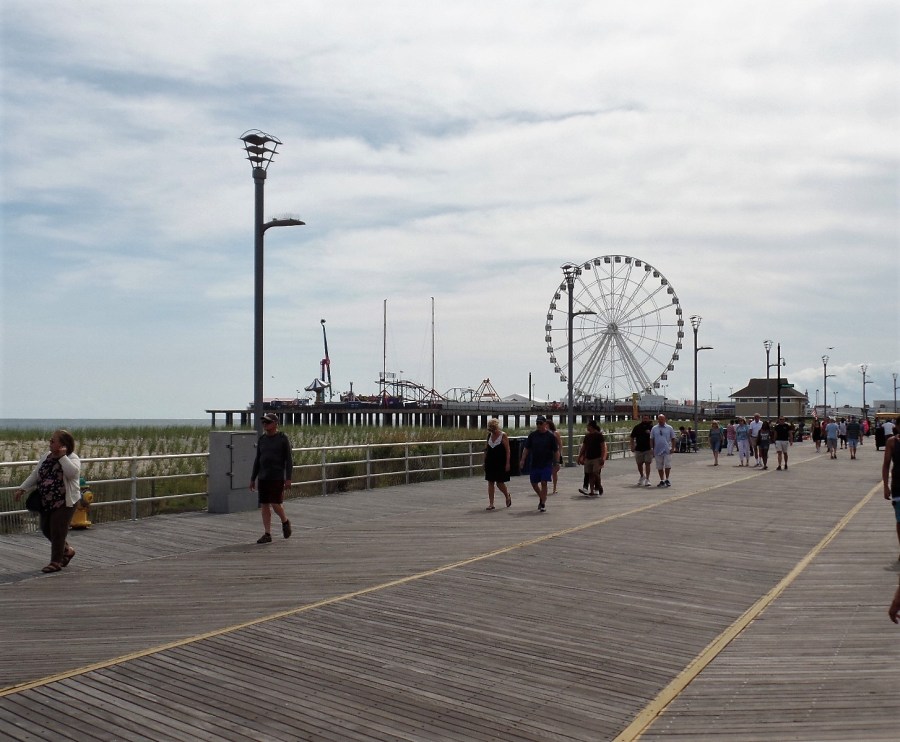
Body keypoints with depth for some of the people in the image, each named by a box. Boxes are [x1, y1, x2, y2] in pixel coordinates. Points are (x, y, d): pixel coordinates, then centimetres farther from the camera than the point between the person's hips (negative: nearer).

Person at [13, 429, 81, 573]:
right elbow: (35, 475, 15)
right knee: (46, 529, 13)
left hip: (64, 502, -7)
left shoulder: (72, 458, -12)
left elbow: (72, 472, -33)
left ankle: (56, 562, 10)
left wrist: (62, 456, -28)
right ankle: (67, 551, 33)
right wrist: (23, 489, 7)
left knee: (57, 531, -3)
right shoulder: (47, 457, 9)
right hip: (47, 502, 8)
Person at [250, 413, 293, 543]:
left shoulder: (283, 438, -4)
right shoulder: (261, 439, 10)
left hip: (277, 477, -5)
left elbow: (289, 459, -6)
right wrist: (252, 479, 11)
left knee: (275, 504, -10)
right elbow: (257, 460, 15)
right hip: (263, 478, 5)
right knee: (264, 506, 2)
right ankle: (267, 534, 6)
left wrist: (288, 478, -12)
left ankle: (285, 522, 19)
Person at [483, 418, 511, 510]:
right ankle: (491, 503, 7)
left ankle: (507, 496, 28)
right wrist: (484, 461, 12)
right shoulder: (489, 435, 8)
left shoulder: (503, 435, -8)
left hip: (500, 463, -5)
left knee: (500, 483, -2)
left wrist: (507, 463, -14)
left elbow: (507, 450, -9)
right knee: (490, 482, 3)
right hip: (490, 463, 5)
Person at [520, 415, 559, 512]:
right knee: (534, 483, 9)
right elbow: (526, 448, 9)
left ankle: (543, 504, 0)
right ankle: (541, 498, 34)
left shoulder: (551, 436, -3)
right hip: (534, 463, 4)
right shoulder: (532, 435, 4)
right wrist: (522, 460, 1)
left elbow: (556, 451, -1)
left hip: (547, 464, -4)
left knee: (544, 483, -9)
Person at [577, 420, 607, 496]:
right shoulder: (587, 436, 13)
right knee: (590, 475, 5)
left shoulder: (599, 435, -5)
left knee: (595, 474, -11)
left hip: (597, 458, -6)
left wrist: (602, 458, -16)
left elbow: (603, 447, -9)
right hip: (588, 458, 6)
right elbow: (583, 447, 18)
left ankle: (599, 488, 9)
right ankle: (592, 491, 8)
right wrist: (580, 457, 14)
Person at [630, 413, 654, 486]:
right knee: (639, 464, 11)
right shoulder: (637, 427, 4)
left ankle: (647, 479, -2)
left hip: (648, 449, -2)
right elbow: (632, 438, 9)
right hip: (638, 449, 2)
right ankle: (642, 476, 35)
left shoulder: (651, 427, 0)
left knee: (647, 463, -7)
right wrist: (632, 447, 2)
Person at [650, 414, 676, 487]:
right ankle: (662, 480, 16)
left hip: (667, 450, -2)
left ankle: (667, 480, 10)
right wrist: (653, 450, 6)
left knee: (667, 465, -4)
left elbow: (673, 439, 5)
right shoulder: (654, 428, 7)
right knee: (659, 467, 7)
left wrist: (673, 448, -4)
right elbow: (652, 439, 10)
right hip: (658, 451, 2)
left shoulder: (669, 428, 4)